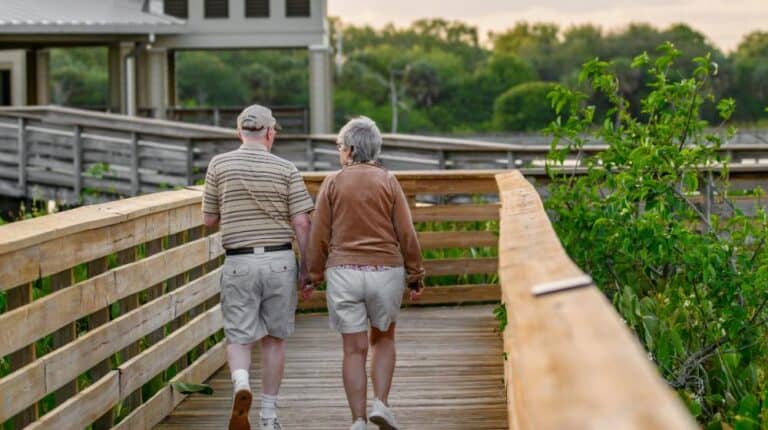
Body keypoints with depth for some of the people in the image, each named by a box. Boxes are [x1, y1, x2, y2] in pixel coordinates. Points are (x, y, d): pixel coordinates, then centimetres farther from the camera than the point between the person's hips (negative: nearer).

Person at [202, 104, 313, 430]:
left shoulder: (219, 165, -1)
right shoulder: (286, 170, -2)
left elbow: (209, 219, 5)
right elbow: (302, 222, -6)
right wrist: (306, 267, 3)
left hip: (239, 263, 0)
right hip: (280, 260, 1)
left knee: (239, 338, 6)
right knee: (274, 339, 13)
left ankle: (241, 385, -25)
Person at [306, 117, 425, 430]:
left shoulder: (332, 183, 0)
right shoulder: (388, 182, 1)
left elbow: (319, 235, 1)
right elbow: (406, 233, -1)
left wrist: (314, 275, 11)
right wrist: (415, 275, 6)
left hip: (343, 273, 0)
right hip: (385, 271, 0)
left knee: (354, 349, 5)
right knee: (383, 339, 19)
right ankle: (381, 403, 4)